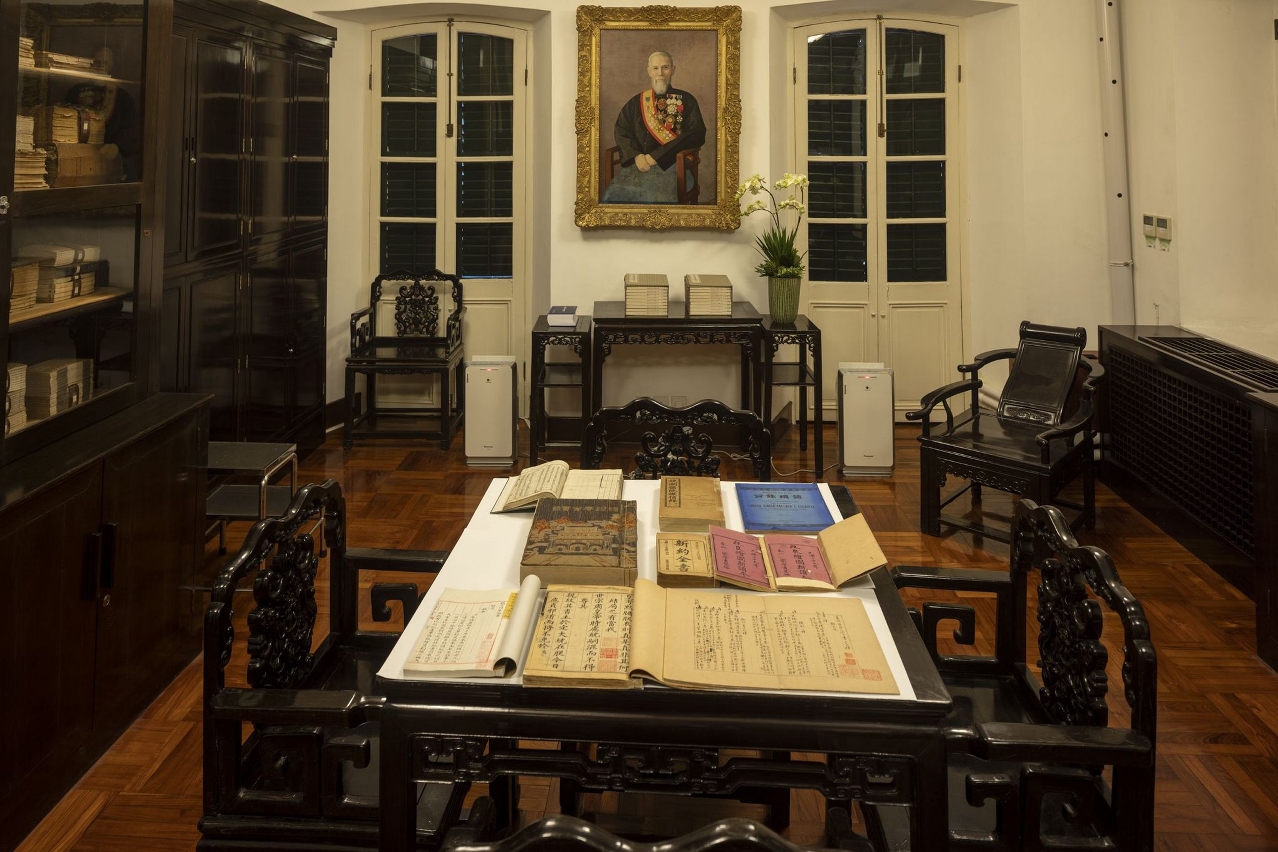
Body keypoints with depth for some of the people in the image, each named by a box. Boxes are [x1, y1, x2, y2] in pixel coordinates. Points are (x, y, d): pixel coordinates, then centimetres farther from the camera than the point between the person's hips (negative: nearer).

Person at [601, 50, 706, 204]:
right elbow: (621, 131, 13)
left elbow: (696, 134, -1)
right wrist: (636, 155, -9)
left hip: (670, 163, -3)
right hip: (639, 162, 3)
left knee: (658, 197, -35)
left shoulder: (686, 100, 11)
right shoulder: (637, 102, 21)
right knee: (613, 194, -26)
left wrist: (657, 156, -9)